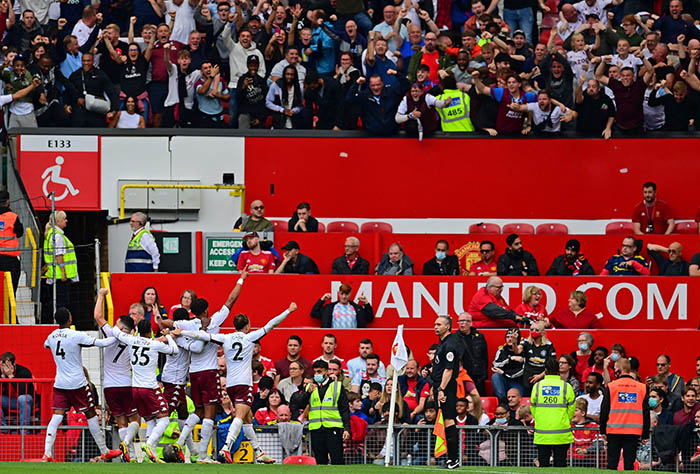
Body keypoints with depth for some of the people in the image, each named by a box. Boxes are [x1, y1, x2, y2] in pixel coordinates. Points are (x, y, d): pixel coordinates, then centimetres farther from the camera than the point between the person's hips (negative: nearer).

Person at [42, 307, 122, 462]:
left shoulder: (52, 336, 2)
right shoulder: (77, 336, -15)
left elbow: (46, 345, 26)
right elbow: (101, 343, -14)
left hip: (60, 383, 4)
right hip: (77, 383, -4)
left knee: (56, 417, -1)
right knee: (91, 415, 9)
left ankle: (47, 454, -14)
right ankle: (105, 452, 19)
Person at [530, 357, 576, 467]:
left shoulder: (537, 386, 0)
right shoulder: (566, 386, -3)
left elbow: (532, 408, 7)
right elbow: (572, 408, 2)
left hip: (542, 433, 1)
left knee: (543, 464, 5)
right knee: (560, 463, 3)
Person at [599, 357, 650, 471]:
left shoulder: (611, 386, -2)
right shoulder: (642, 388, 4)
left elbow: (604, 410, 1)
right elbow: (646, 413, 8)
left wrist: (603, 430, 11)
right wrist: (645, 435, 13)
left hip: (614, 431, -1)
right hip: (634, 432, 1)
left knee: (612, 462, 4)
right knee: (629, 463, 2)